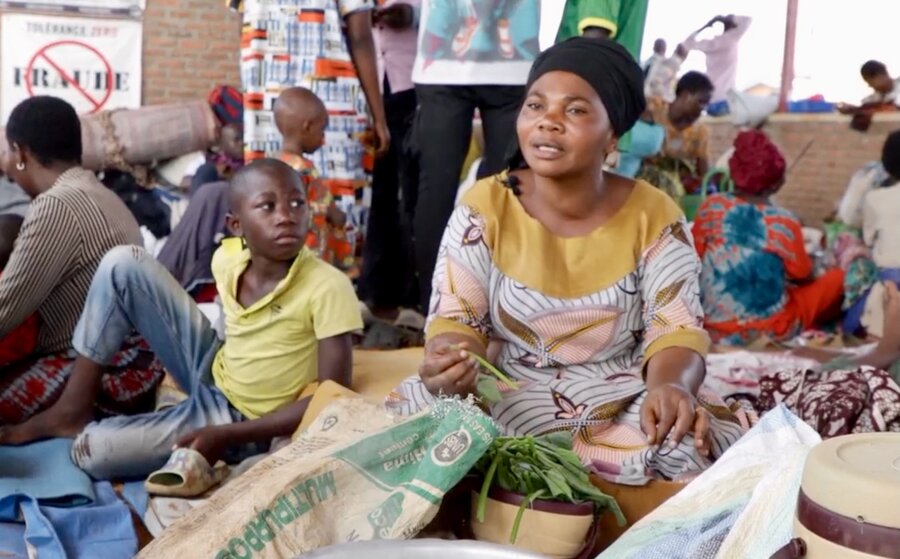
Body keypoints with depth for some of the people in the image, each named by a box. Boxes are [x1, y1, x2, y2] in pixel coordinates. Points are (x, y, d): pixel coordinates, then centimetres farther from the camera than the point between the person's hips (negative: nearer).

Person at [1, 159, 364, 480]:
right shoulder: (227, 259, -10)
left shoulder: (328, 288, -27)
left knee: (92, 452, -24)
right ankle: (72, 408, -1)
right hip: (210, 372, 6)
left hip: (242, 421, -6)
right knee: (123, 264, -9)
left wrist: (227, 435, -28)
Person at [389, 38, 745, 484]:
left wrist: (672, 387, -31)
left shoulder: (654, 216, -4)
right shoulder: (484, 208, -5)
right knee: (421, 415, -29)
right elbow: (456, 318, -7)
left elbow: (676, 328, -8)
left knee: (683, 444, -28)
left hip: (622, 402, 2)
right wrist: (447, 363, -32)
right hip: (505, 394, -1)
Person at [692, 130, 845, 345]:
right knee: (837, 276, 11)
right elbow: (804, 278, -1)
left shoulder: (711, 207, -8)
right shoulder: (784, 222, -15)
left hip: (712, 326, 5)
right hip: (768, 331, -5)